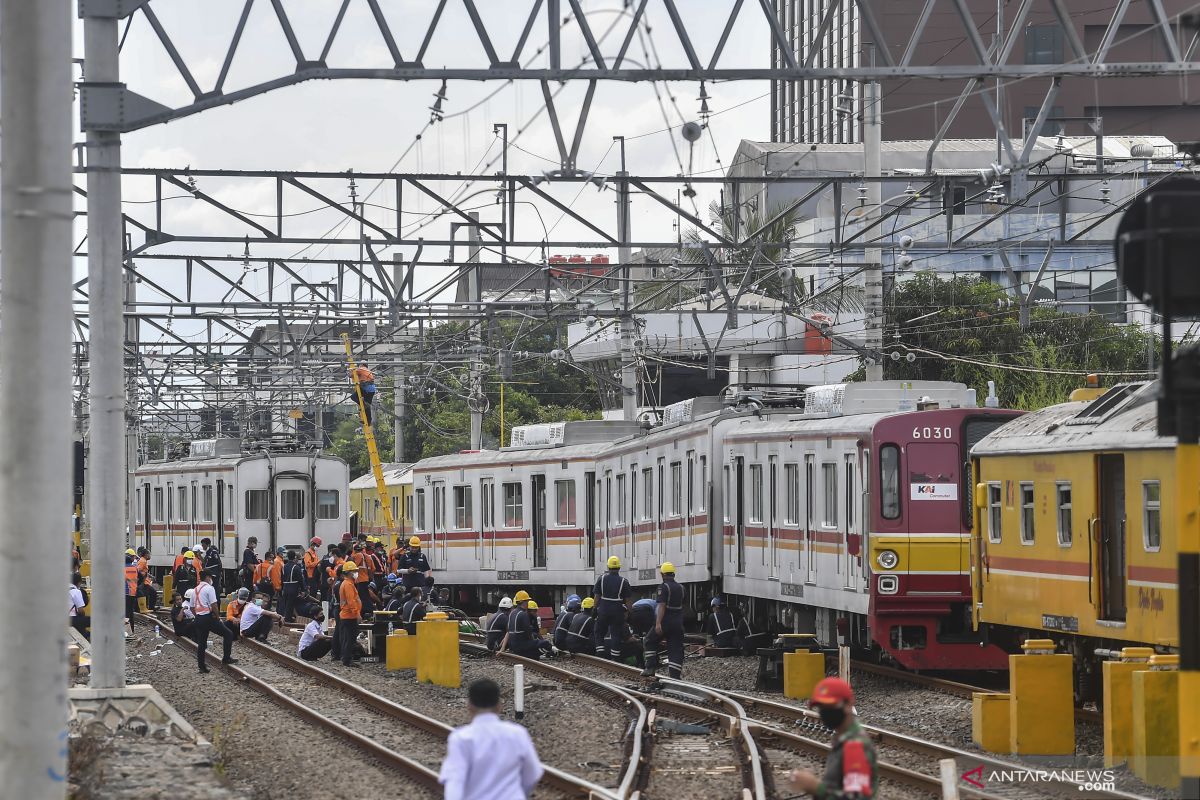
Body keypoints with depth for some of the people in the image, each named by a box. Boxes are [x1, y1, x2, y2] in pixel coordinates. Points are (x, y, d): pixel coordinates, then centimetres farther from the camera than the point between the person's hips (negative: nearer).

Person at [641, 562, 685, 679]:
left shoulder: (663, 587, -11)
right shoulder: (680, 588, 11)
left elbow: (662, 606, -19)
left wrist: (658, 623, -23)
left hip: (665, 621, -6)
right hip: (678, 623, 6)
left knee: (650, 642, 12)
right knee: (676, 649, 4)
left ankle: (651, 667, 3)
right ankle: (675, 675, -3)